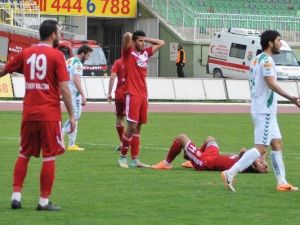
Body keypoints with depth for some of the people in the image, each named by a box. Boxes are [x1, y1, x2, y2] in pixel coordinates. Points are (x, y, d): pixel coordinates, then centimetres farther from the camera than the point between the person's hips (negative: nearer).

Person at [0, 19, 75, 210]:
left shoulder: (26, 53, 7)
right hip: (50, 114, -5)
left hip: (28, 114, 5)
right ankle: (44, 201, 1)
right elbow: (64, 88, -12)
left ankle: (16, 195, 11)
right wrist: (71, 116, -8)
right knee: (49, 157, 1)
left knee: (24, 155, 15)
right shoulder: (56, 55, -7)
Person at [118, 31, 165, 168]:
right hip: (133, 94, -6)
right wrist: (130, 36, 3)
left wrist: (146, 39, 16)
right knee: (132, 126, -9)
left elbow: (161, 43, 24)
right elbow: (127, 36, -20)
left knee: (138, 127, 9)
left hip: (143, 94, 6)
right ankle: (122, 157, 2)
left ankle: (135, 160, 12)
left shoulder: (145, 53, 14)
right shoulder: (128, 52, -3)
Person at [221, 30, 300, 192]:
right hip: (265, 111, -11)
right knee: (261, 148, -12)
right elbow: (271, 83, -24)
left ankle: (282, 183, 13)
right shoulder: (266, 60, -14)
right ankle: (230, 174, -17)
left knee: (277, 144, 12)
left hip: (266, 111, 11)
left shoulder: (257, 59, 16)